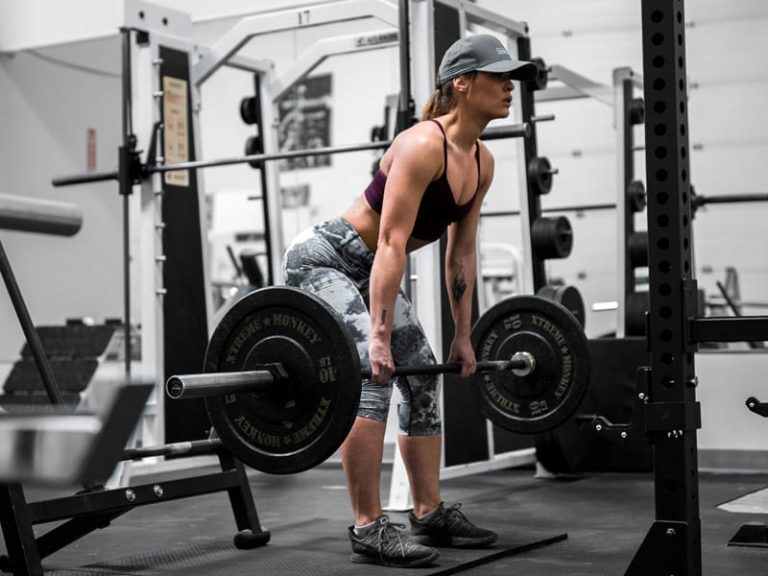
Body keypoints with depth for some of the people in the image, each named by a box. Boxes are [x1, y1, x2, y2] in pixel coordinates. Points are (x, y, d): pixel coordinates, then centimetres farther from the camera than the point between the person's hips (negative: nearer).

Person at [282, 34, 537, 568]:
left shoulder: (481, 161, 1)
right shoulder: (423, 145, -26)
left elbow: (462, 252, 7)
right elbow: (392, 244, -31)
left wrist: (463, 335, 8)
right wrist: (378, 335, -34)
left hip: (366, 268, 10)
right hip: (323, 257, -10)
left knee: (423, 378, 8)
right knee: (372, 375, -23)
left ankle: (430, 514, 17)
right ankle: (369, 529, -18)